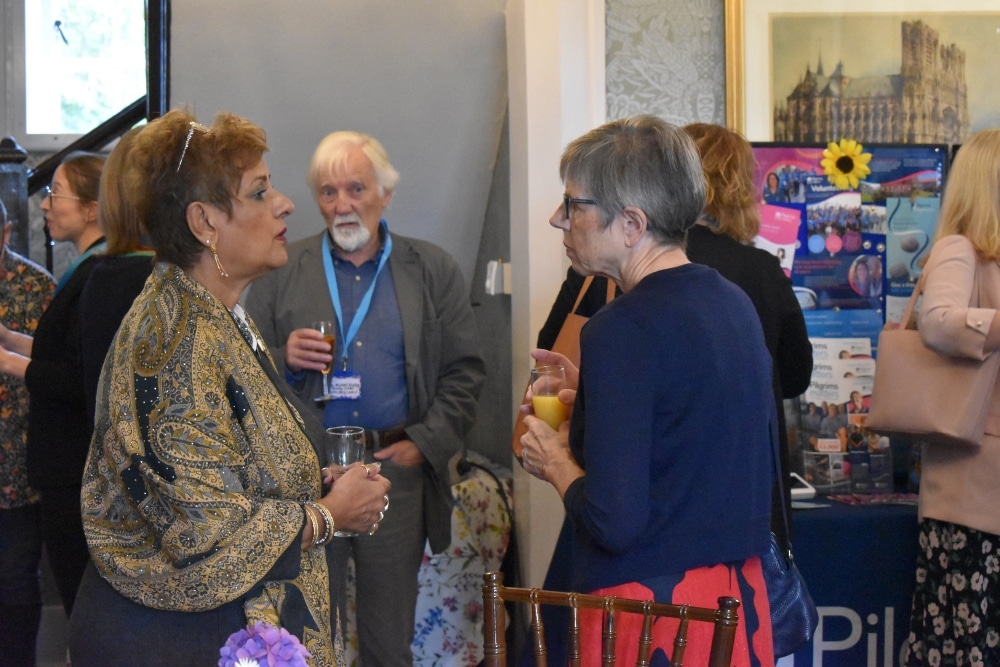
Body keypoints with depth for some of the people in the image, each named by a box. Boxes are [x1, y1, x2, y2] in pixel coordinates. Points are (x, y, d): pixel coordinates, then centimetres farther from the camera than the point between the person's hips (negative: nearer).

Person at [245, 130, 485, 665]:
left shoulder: (434, 272, 7)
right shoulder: (282, 272, 7)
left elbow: (463, 372, 5)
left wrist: (425, 443, -7)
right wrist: (285, 358, -13)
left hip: (397, 469, 0)